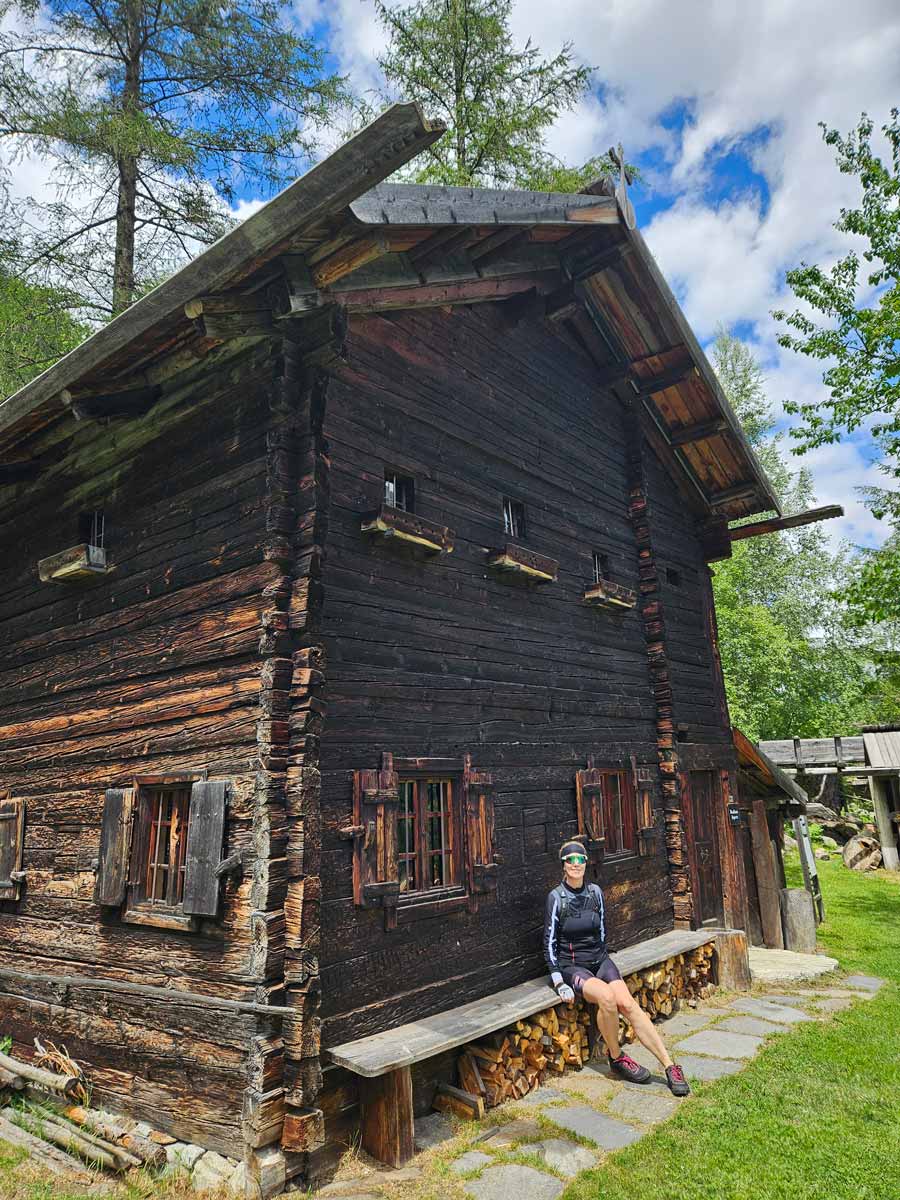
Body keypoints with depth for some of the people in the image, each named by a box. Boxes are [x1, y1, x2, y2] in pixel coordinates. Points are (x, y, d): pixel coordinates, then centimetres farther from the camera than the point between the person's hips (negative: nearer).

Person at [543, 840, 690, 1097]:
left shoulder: (595, 892, 3)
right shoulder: (556, 897, -9)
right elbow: (550, 942, -7)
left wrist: (601, 958, 9)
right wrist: (559, 983, -12)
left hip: (599, 959, 4)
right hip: (571, 966, -3)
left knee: (627, 1002, -22)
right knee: (606, 996, -30)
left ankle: (669, 1066, -20)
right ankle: (616, 1057, -8)